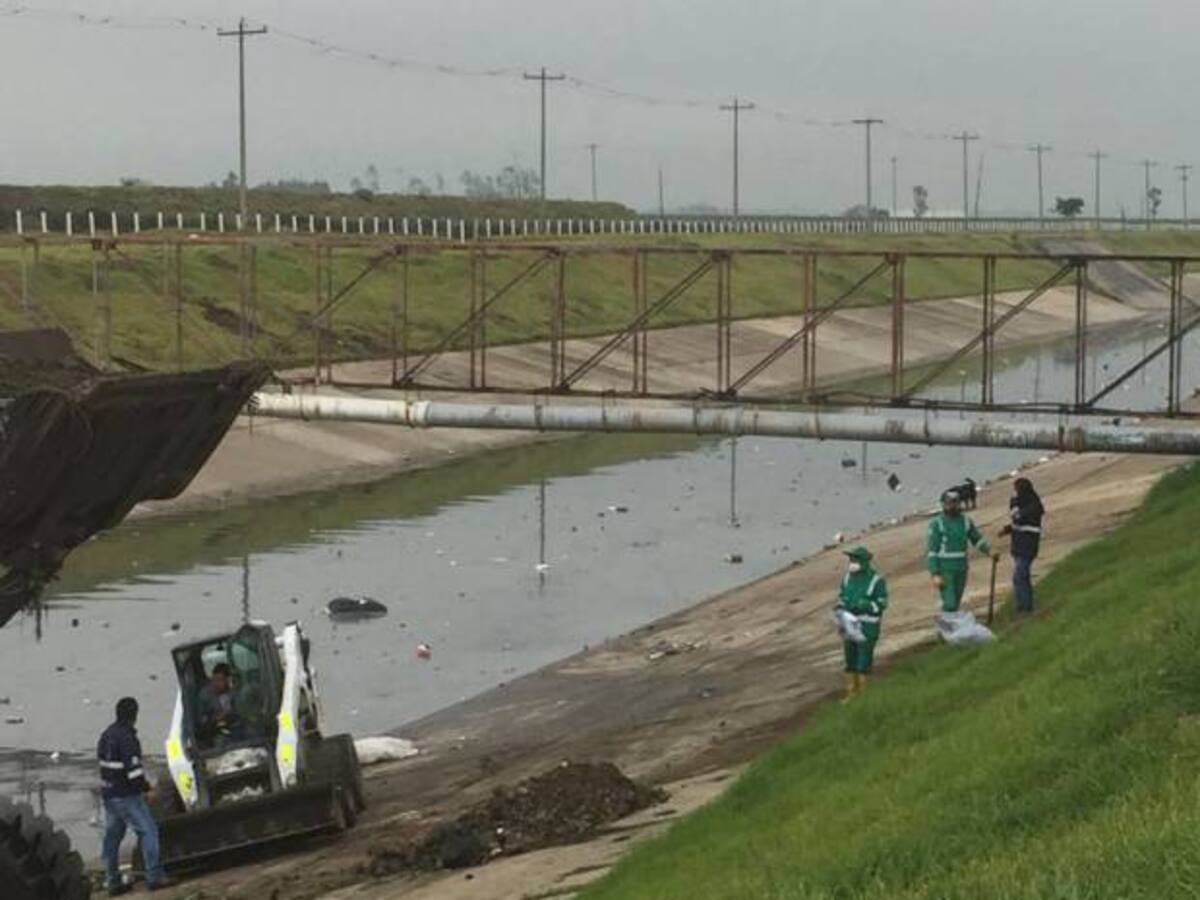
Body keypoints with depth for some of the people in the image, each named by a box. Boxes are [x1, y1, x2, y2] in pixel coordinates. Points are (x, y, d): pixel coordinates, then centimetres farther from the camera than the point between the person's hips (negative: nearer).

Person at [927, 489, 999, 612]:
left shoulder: (965, 521, 3)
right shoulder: (937, 523, -11)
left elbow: (978, 538, 16)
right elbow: (931, 551, -12)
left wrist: (989, 551, -2)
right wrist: (935, 574, -17)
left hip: (961, 569, 5)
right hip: (944, 570, -5)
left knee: (956, 604, 10)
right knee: (949, 604, -12)